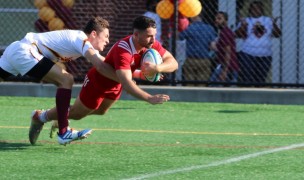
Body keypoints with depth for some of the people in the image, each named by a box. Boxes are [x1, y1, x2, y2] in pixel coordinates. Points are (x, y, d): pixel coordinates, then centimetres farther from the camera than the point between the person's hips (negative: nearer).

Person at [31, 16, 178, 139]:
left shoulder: (151, 44, -23)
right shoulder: (123, 50, -45)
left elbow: (173, 62, -20)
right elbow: (126, 83, -53)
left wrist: (157, 67, -43)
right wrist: (149, 98, -63)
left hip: (115, 86, 8)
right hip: (97, 82, -8)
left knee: (100, 111, 32)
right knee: (76, 114, 14)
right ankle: (40, 117, 40)